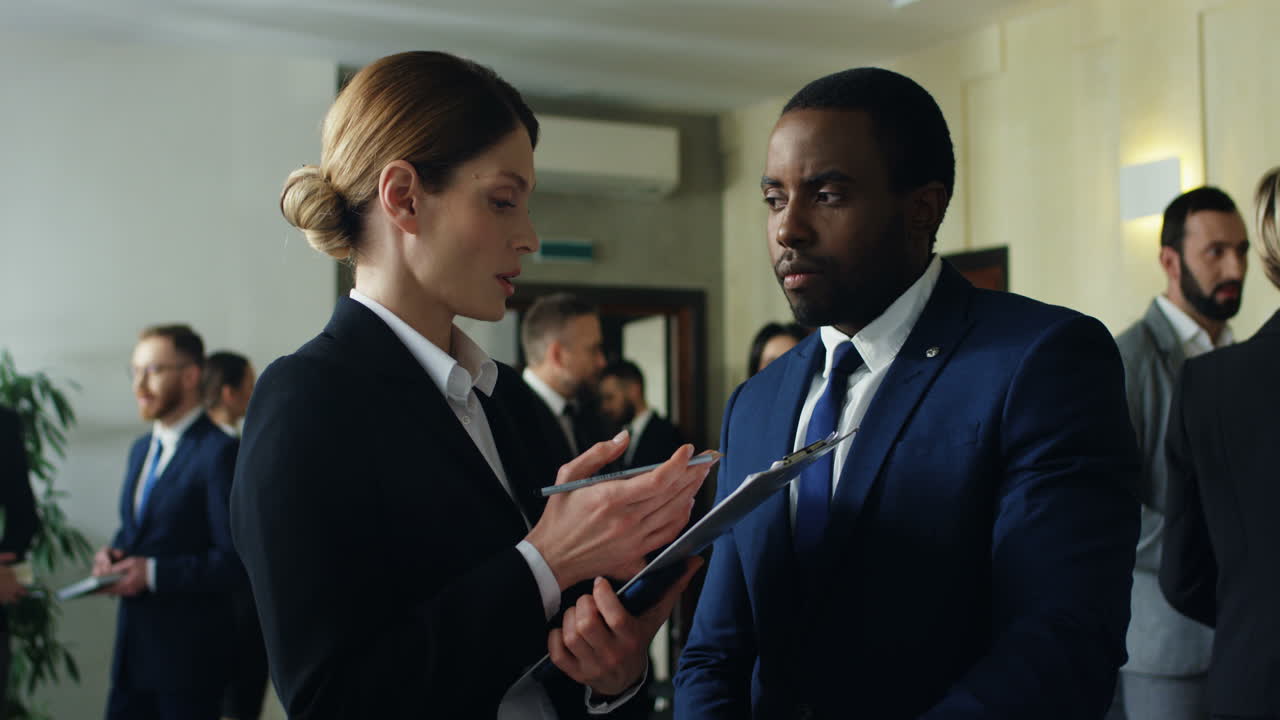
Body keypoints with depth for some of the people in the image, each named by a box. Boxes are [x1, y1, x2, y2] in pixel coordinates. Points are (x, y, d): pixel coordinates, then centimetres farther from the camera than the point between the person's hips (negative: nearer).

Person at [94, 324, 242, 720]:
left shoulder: (220, 452, -14)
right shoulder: (142, 449, 14)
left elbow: (236, 561, -17)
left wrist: (153, 572, -20)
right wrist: (112, 553, 3)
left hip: (188, 654, -7)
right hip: (133, 648, 8)